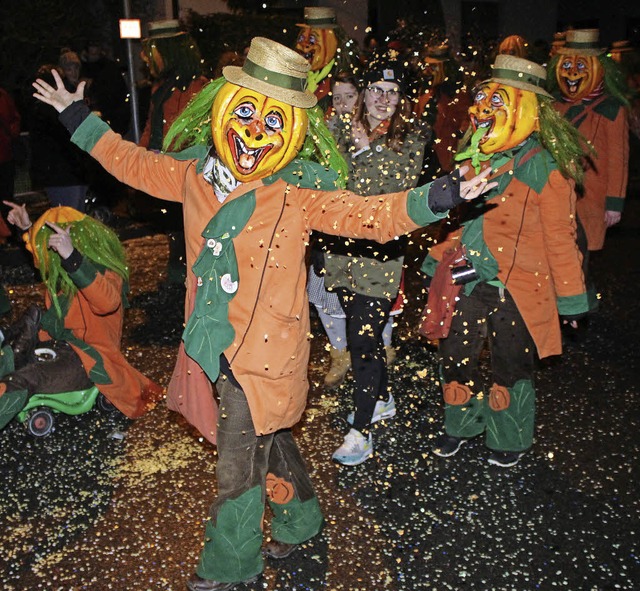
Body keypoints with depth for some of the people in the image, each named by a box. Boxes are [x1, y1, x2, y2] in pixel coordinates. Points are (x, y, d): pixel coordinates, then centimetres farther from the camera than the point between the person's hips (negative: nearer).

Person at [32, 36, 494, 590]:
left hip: (263, 353, -5)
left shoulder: (297, 191, -14)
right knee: (269, 441, 24)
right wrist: (78, 117, 25)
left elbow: (370, 215, -20)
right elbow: (134, 162, 18)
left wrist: (437, 197, -34)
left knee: (238, 465, 8)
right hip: (215, 344, 6)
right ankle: (300, 519, 47)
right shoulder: (194, 173, 2)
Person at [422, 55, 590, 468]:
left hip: (516, 285, -5)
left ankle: (511, 438, 33)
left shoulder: (544, 167, -13)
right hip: (469, 280, 6)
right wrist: (439, 260, 18)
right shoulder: (473, 157, 5)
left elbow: (560, 237, -10)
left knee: (510, 367, 8)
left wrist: (570, 296, -5)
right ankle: (462, 426, 38)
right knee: (456, 357, 13)